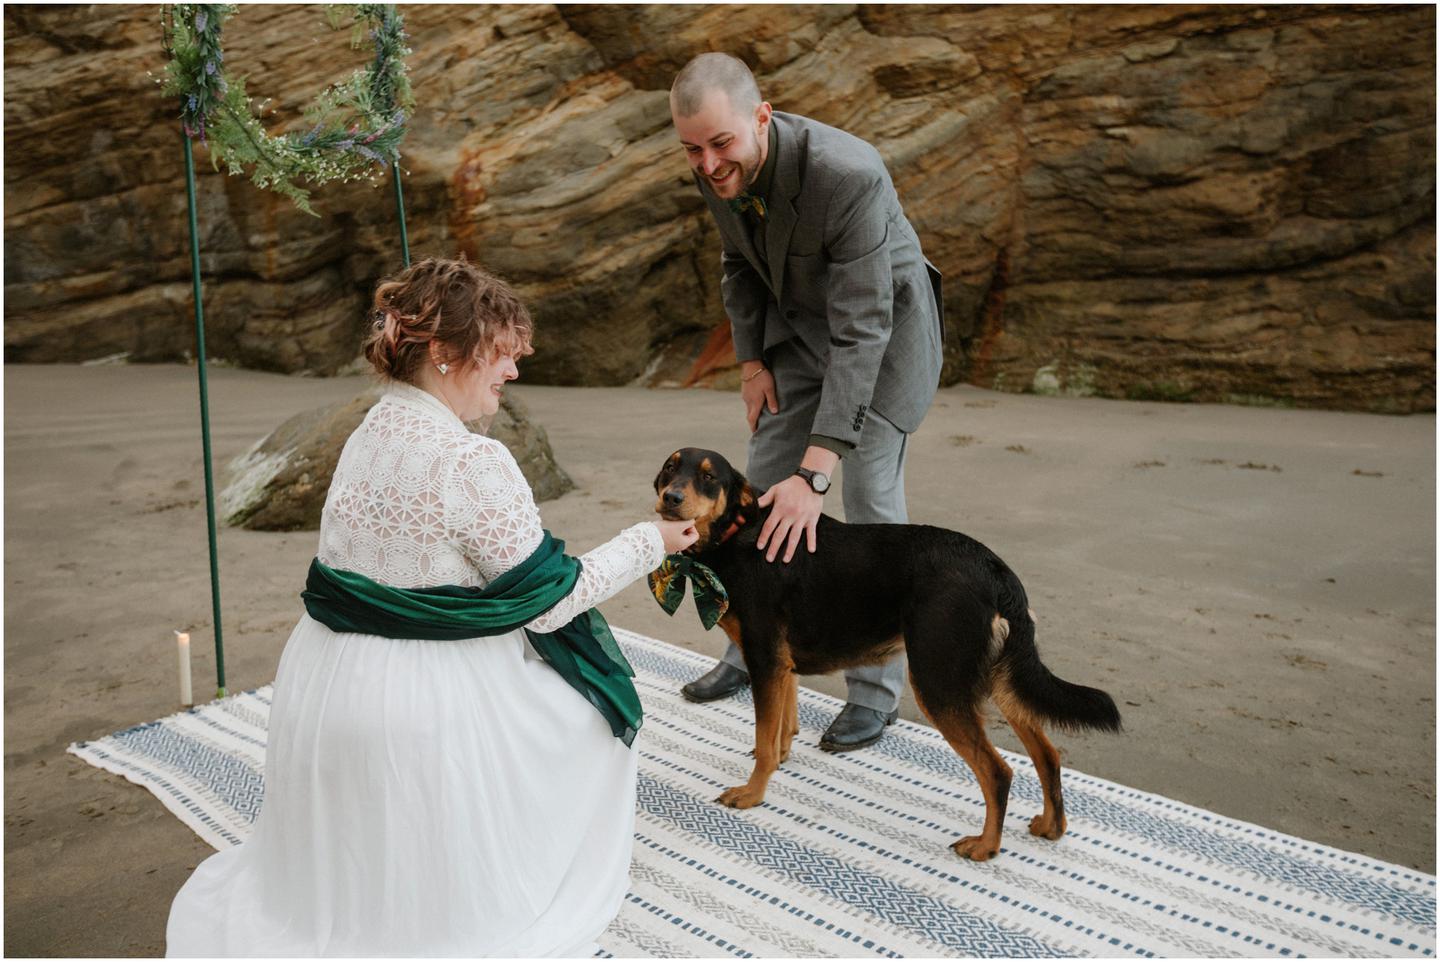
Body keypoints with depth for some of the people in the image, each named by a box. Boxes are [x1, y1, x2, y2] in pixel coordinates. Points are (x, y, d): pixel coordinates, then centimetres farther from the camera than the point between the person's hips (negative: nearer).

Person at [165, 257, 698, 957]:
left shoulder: (371, 432, 4)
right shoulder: (473, 463, -23)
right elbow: (547, 603, -15)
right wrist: (647, 544, -3)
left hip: (322, 683, 8)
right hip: (425, 705, -8)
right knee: (589, 710, 20)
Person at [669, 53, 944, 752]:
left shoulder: (849, 175, -36)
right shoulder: (716, 168, -14)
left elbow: (862, 329, -38)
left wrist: (815, 471, -43)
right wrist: (751, 360, 0)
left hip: (883, 323, -6)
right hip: (799, 322, 6)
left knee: (869, 499, -9)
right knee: (762, 485, 7)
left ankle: (875, 688, 7)